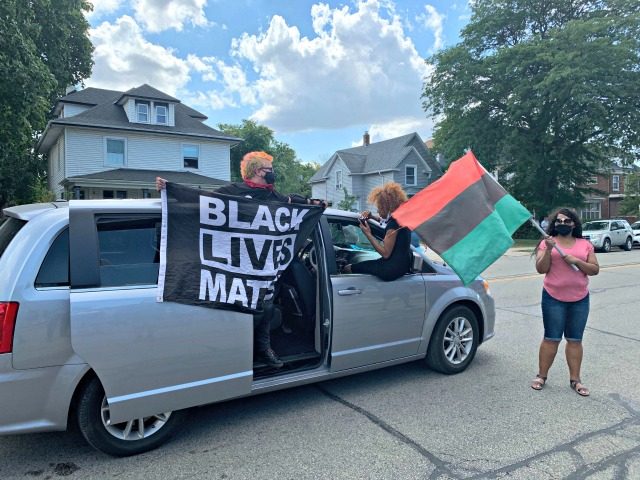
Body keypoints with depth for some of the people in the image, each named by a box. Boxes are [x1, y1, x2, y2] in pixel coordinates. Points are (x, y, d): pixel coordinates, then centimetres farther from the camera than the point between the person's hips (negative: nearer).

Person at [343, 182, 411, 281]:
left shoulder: (393, 224, -23)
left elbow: (385, 254, -22)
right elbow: (384, 220, 30)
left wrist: (368, 234, -16)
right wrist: (371, 216, 10)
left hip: (393, 269, -10)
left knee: (347, 269, -2)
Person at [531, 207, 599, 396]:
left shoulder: (585, 244, 6)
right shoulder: (547, 242, 0)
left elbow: (595, 269, 2)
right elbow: (541, 269, -7)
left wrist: (576, 261, -13)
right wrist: (549, 249, -19)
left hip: (580, 299, 2)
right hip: (553, 299, -2)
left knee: (575, 340, 8)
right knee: (551, 338, 2)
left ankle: (575, 379, 18)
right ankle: (541, 376, 14)